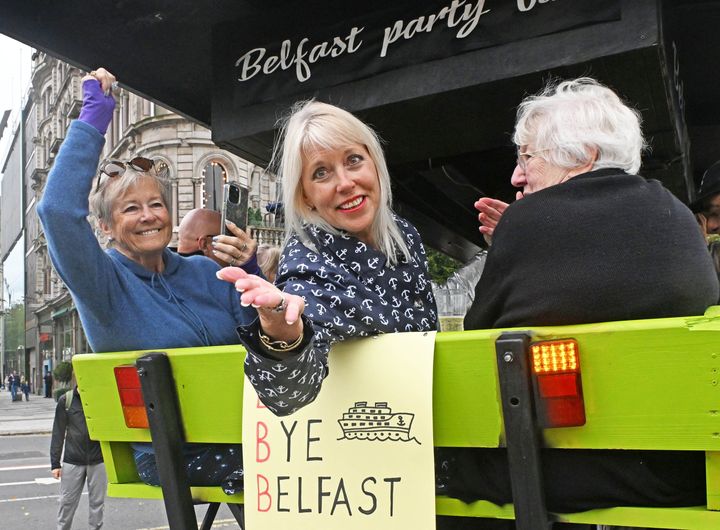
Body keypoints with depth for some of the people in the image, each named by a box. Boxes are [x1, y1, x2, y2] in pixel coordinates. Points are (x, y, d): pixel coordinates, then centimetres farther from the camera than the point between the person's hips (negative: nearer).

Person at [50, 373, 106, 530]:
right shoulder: (66, 400, 0)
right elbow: (58, 433, 2)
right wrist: (55, 463, 0)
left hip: (98, 460, 0)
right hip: (73, 461, 0)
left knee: (97, 502, 8)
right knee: (67, 501, 8)